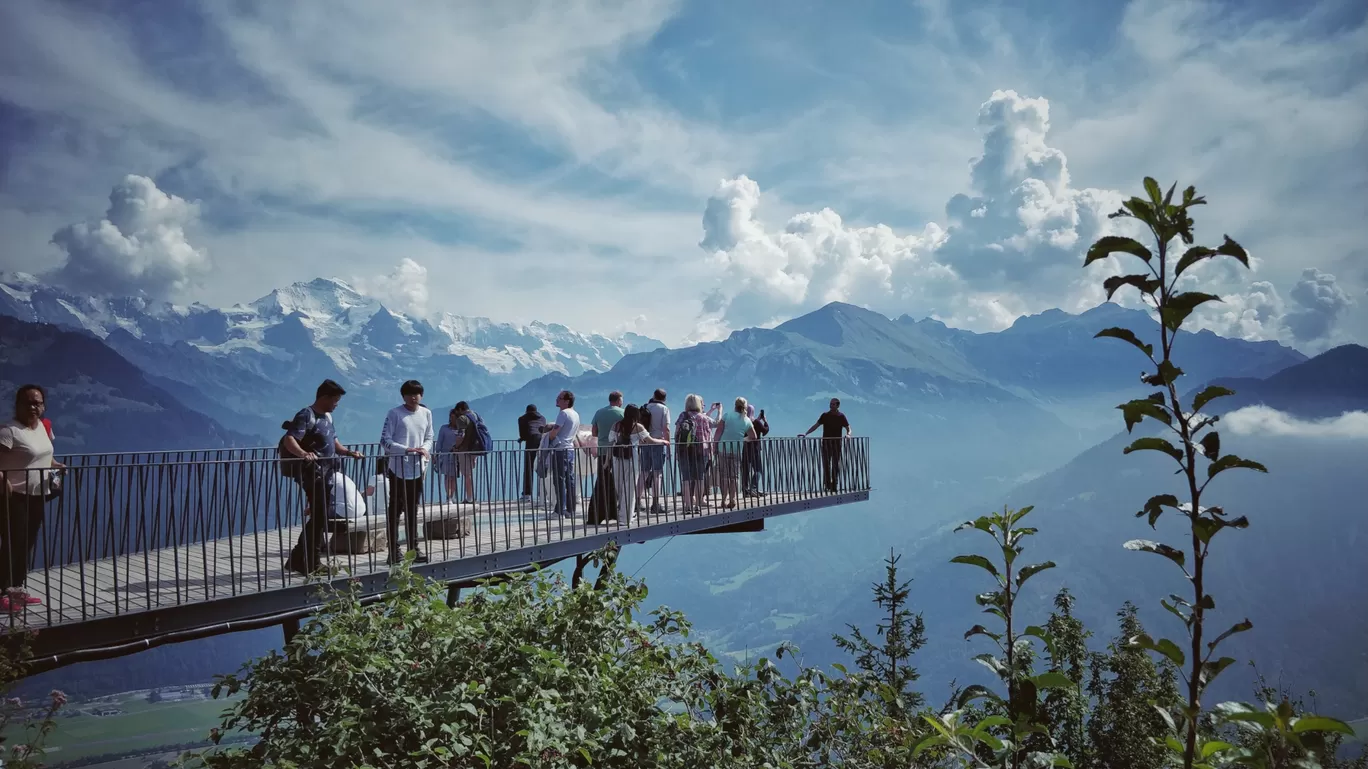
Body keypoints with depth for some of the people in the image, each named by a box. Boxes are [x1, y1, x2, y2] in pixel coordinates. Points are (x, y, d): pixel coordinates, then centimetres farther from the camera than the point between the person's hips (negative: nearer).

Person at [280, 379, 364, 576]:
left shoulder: (327, 416, 15)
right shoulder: (306, 416, -14)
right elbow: (289, 440, -26)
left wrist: (348, 452, 12)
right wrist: (303, 453, -44)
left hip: (326, 474, 9)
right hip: (312, 473, -9)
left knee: (322, 516, 12)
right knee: (318, 516, -10)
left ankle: (311, 560, 20)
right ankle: (301, 560, -3)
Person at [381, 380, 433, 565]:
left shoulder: (426, 413, 7)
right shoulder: (395, 413, -8)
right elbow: (385, 441, -11)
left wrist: (425, 449, -9)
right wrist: (407, 450, -22)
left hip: (417, 470, 5)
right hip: (398, 469, -5)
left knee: (412, 511, 12)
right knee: (395, 511, 0)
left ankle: (413, 549, 19)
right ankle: (394, 551, 5)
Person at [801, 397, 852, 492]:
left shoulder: (841, 416, 1)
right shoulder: (825, 415, 4)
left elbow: (848, 428, 0)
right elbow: (816, 425, 4)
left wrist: (848, 434, -23)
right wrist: (806, 434, -5)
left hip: (837, 443, -1)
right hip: (826, 443, 1)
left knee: (836, 465, 2)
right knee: (826, 464, -1)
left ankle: (834, 485, 7)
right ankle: (827, 485, 3)